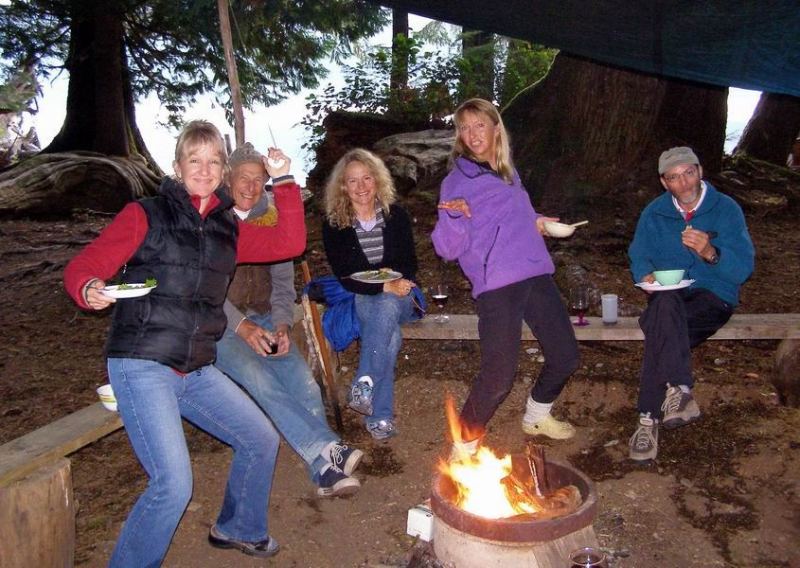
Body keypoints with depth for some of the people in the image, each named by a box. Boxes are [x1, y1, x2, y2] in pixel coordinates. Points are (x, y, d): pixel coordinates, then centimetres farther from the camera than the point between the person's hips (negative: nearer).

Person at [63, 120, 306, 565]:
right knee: (174, 485, -16)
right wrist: (90, 290, -27)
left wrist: (284, 182, 2)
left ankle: (237, 528, 38)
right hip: (141, 365, -6)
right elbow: (82, 266, -5)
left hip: (198, 369, 6)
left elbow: (290, 243, 3)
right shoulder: (146, 215, -2)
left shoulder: (229, 230, 12)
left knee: (261, 440, 13)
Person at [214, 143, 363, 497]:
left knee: (304, 382, -19)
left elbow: (282, 281, 10)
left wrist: (282, 324, -8)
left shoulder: (271, 219, 11)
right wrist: (241, 327, -21)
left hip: (264, 322, 4)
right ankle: (327, 450, -33)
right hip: (220, 325, -4)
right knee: (259, 380, -30)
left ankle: (325, 471, -18)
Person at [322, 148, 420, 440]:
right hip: (359, 300, -1)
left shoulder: (396, 215, 4)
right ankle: (380, 416, -33)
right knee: (389, 331, -34)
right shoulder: (334, 225, -2)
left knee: (386, 308, -36)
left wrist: (398, 283, -15)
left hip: (399, 296, 2)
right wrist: (384, 286, -23)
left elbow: (410, 264, 7)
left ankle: (364, 385, -35)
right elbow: (344, 277, -9)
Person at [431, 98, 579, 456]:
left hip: (536, 275, 7)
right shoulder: (457, 181, -1)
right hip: (496, 285, -7)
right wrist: (456, 215, -27)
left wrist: (535, 222, 18)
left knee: (566, 357, 15)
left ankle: (537, 416, 42)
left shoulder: (509, 173, 17)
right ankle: (465, 444, 11)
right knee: (498, 375, -13)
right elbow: (449, 249, -10)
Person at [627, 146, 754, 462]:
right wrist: (646, 274, -15)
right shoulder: (654, 213, 9)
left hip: (713, 297, -2)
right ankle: (679, 391, -44)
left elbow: (743, 269, -8)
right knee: (667, 304, -38)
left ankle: (650, 418, -35)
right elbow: (638, 256, 9)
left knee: (660, 329, -34)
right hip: (668, 296, 2)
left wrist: (710, 253, -27)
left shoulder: (726, 210, 0)